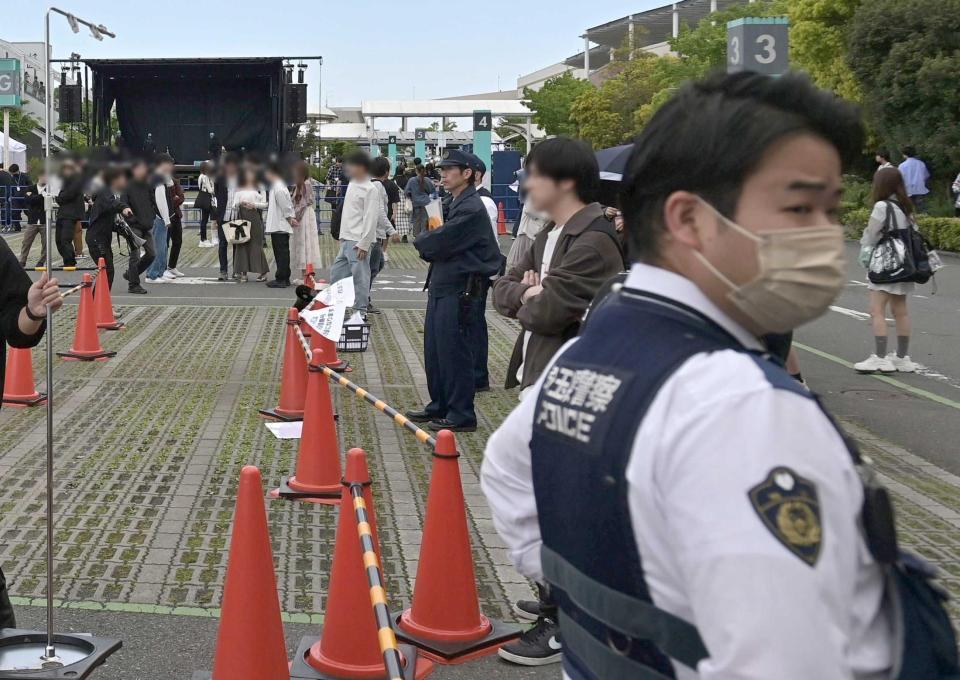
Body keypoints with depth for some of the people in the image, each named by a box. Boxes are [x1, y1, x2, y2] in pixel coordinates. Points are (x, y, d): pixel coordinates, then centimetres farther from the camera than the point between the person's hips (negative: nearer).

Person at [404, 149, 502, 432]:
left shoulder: (471, 208, -16)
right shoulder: (457, 204, 18)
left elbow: (441, 242, -20)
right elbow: (438, 246, 17)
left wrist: (422, 240, 0)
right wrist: (429, 243, -5)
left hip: (459, 289, -10)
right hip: (442, 286, 10)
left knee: (453, 351, -4)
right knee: (434, 348, 16)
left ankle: (461, 415, 4)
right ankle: (439, 406, 28)